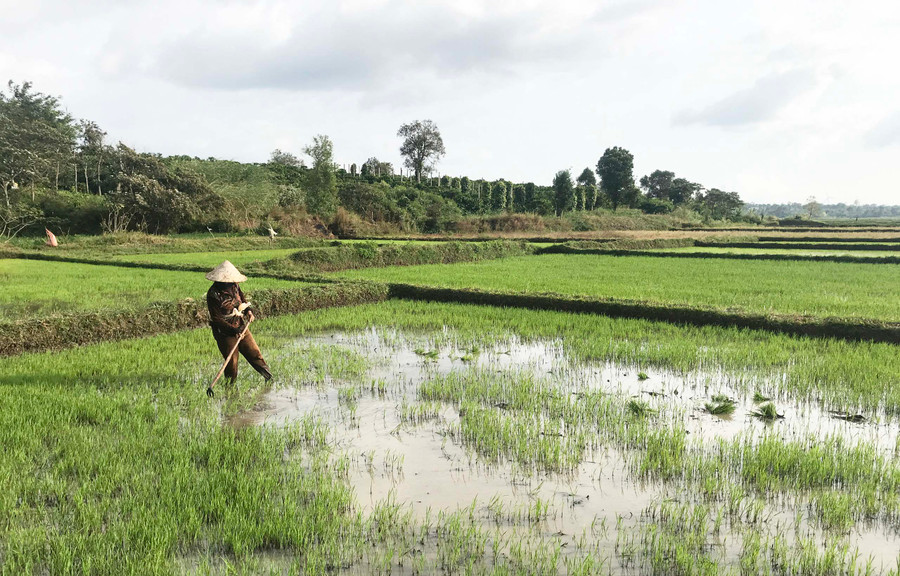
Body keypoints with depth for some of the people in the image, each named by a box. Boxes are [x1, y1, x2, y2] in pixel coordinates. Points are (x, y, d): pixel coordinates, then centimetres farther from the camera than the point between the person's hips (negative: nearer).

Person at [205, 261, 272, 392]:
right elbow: (216, 319, -20)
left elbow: (242, 297, 23)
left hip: (241, 328, 6)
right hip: (226, 333, -6)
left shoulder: (233, 285, 0)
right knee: (232, 363, -2)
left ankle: (270, 379, 21)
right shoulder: (213, 294, -20)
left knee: (254, 352, 9)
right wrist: (233, 330, -24)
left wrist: (248, 310, 6)